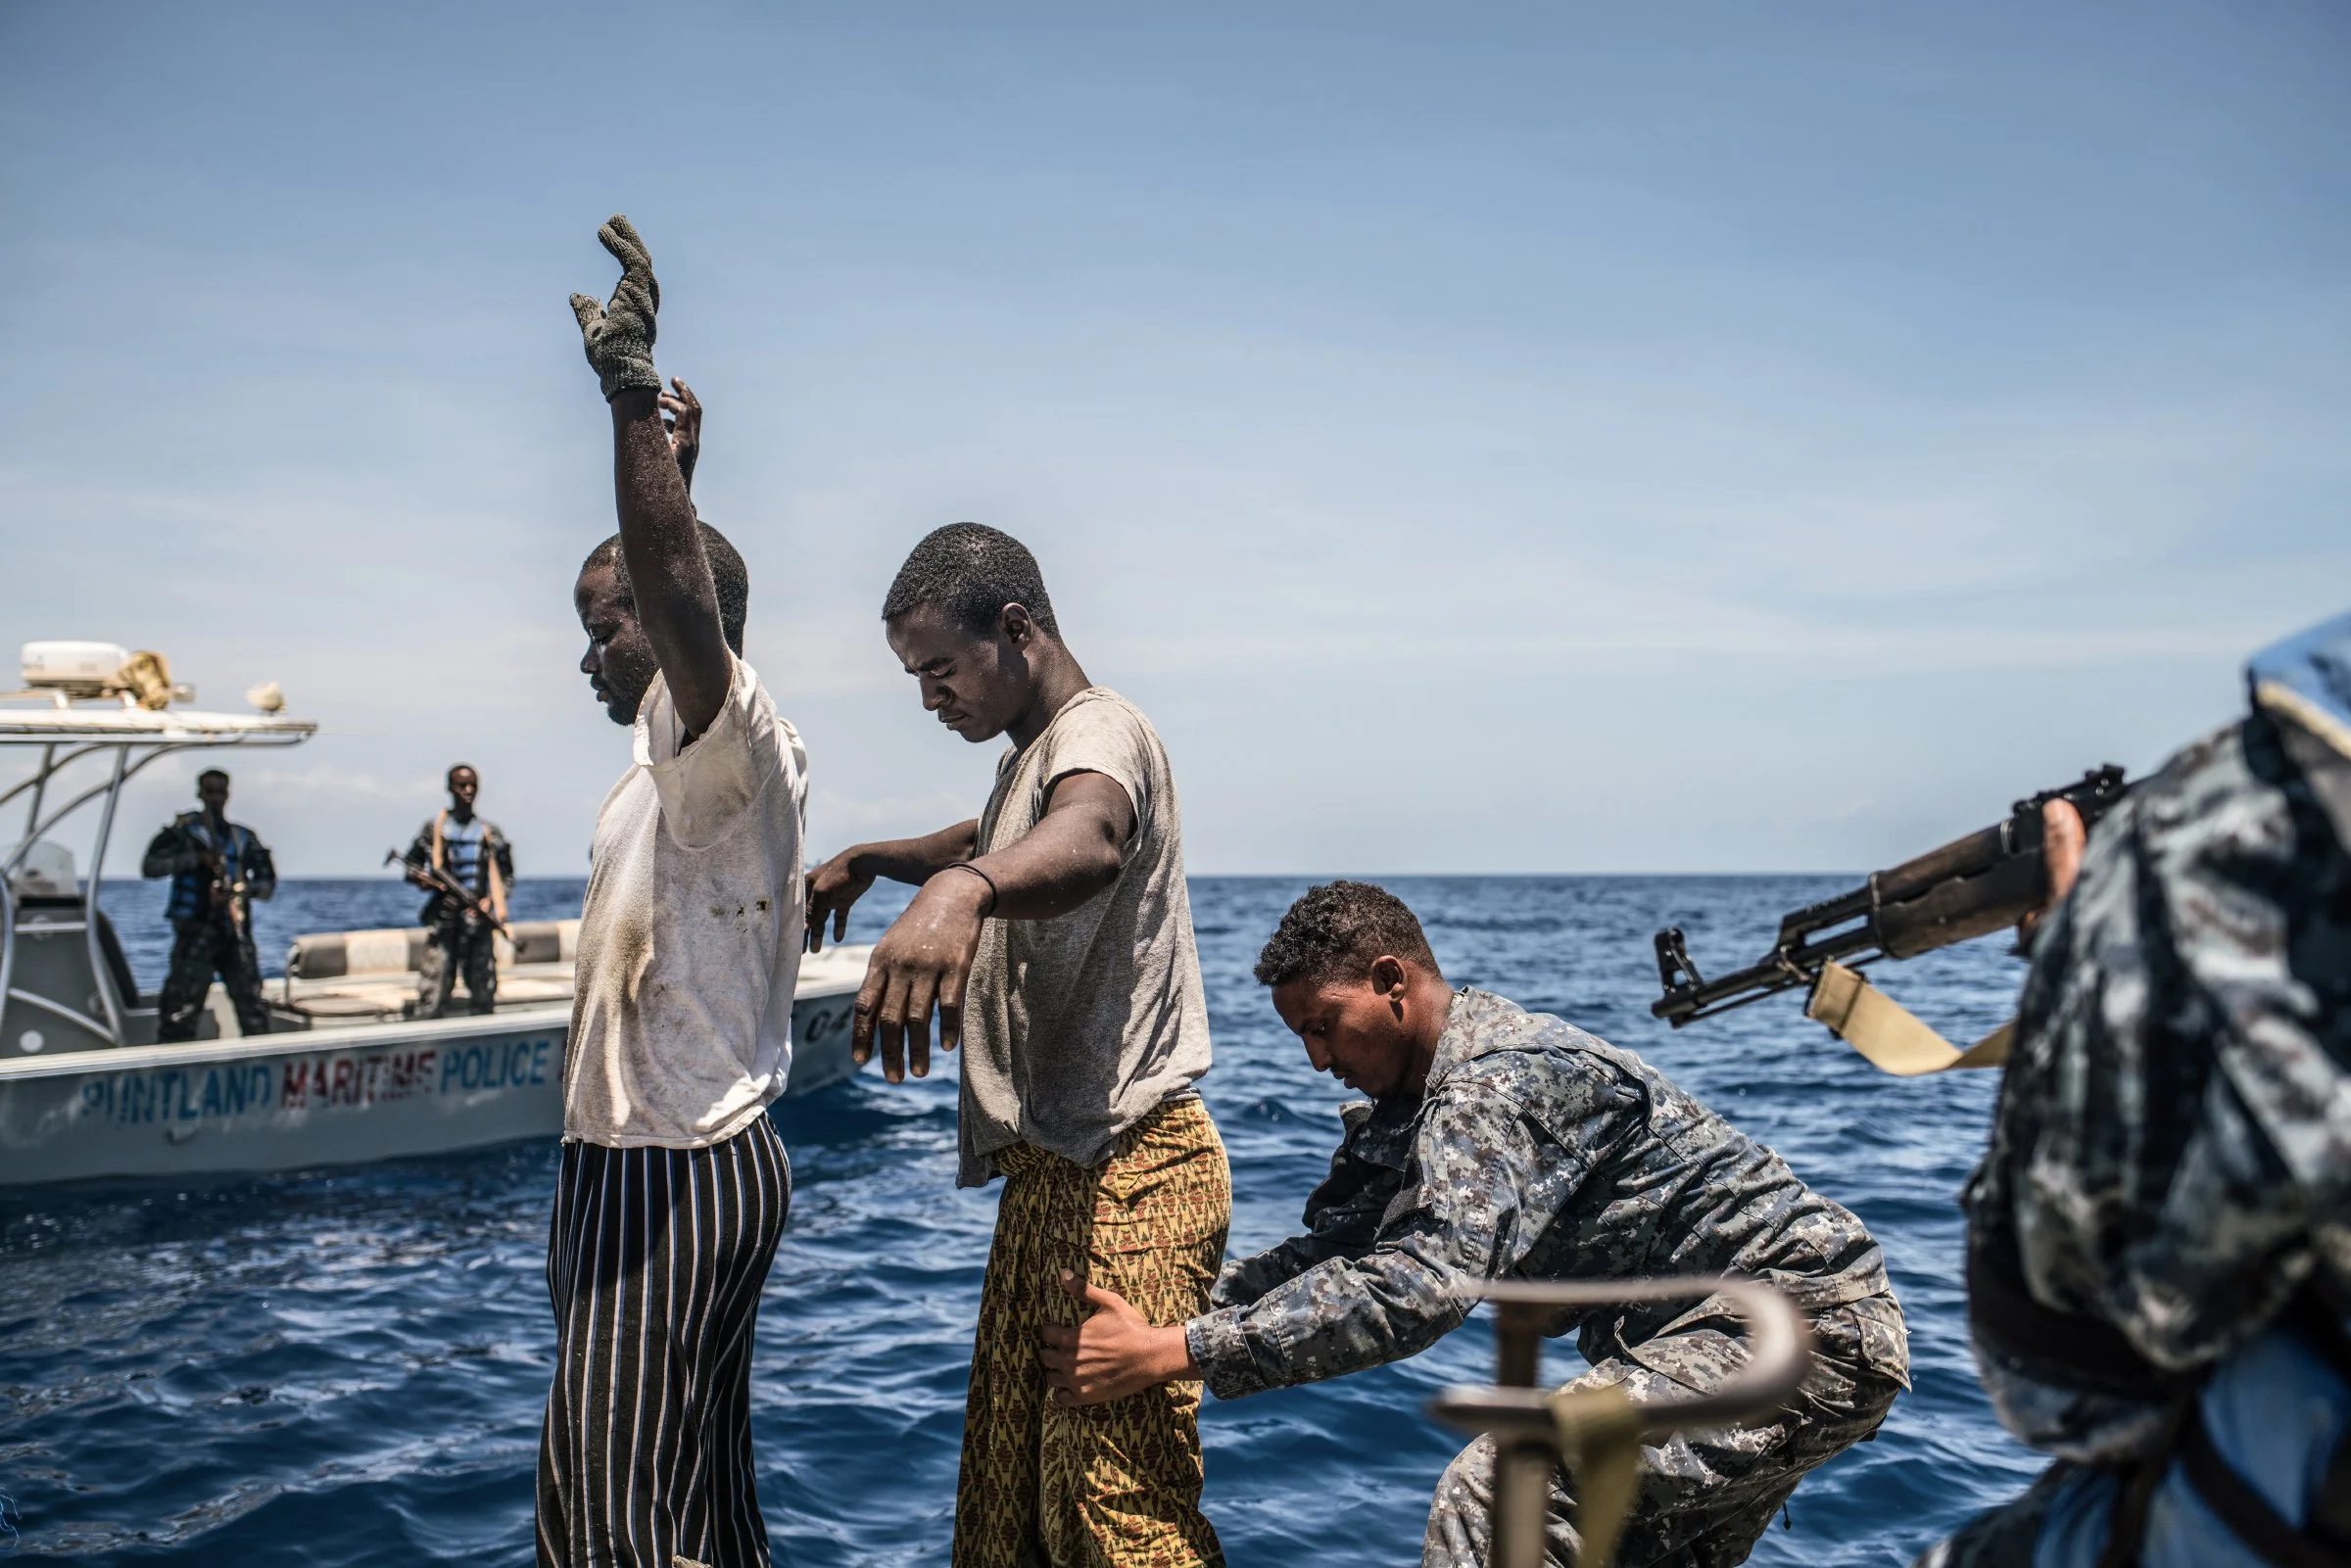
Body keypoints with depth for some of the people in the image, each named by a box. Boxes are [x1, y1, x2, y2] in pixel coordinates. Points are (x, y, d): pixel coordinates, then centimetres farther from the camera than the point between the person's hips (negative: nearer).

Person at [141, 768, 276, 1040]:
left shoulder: (243, 837, 16)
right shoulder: (183, 830, 6)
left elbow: (267, 882, 13)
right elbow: (150, 866, -5)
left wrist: (241, 889, -7)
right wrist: (196, 858, -16)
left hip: (236, 930, 4)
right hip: (196, 929, -3)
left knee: (252, 1004, 3)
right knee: (180, 1007, -10)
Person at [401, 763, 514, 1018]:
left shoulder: (489, 832, 11)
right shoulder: (435, 826, 8)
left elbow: (506, 875, 13)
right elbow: (412, 864, 12)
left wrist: (492, 900, -4)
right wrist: (421, 879, -9)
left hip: (479, 918, 2)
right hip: (442, 916, -2)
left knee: (483, 997, 3)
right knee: (432, 997, -8)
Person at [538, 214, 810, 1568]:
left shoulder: (735, 739, -15)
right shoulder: (690, 759, 14)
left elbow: (680, 589, -35)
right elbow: (664, 575, 30)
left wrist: (635, 392, -39)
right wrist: (661, 440, 35)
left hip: (676, 1178, -11)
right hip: (677, 1158, 11)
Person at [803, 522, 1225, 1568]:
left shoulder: (1099, 734, -15)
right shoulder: (1029, 756, 19)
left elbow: (1087, 844, -41)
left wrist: (960, 892, -60)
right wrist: (870, 861, 31)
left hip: (1123, 1176, -11)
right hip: (1056, 1170, 11)